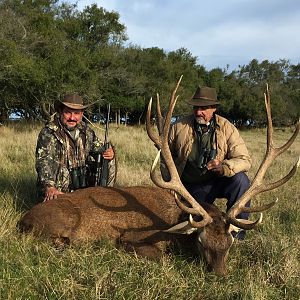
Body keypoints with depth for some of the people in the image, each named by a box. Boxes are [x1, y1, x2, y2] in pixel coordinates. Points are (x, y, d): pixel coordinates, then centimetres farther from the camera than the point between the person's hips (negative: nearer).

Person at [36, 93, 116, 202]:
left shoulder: (87, 132, 9)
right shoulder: (48, 133, -10)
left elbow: (99, 148, 24)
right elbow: (44, 162, -23)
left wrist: (109, 154, -3)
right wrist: (49, 187, -41)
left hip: (81, 192, 5)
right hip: (57, 193, -5)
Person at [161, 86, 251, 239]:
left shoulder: (227, 128, -10)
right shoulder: (179, 126, -6)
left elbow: (244, 160, -17)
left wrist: (223, 167, -38)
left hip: (220, 180, 0)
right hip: (192, 186, 1)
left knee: (240, 179, -30)